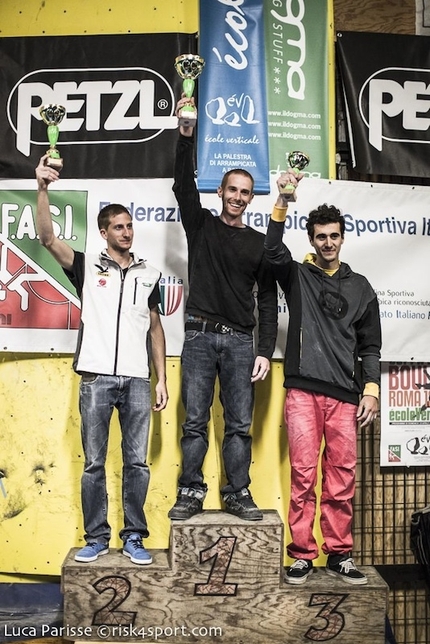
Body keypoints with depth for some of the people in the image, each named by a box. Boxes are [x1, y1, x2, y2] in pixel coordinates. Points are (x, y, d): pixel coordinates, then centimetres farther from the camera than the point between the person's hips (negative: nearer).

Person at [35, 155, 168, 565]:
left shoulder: (149, 275, 14)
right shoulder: (87, 267, 8)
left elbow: (155, 329, 14)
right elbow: (48, 239, -7)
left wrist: (161, 380, 9)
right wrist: (43, 189, -18)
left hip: (137, 380, 2)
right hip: (97, 377, -1)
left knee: (136, 462, 4)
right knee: (94, 463, 5)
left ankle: (133, 538, 17)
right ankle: (96, 538, 18)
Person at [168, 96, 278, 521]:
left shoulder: (259, 243, 11)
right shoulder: (201, 226, 11)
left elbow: (267, 301, 7)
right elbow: (184, 186, -4)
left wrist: (265, 351, -2)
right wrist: (186, 136, -15)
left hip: (240, 341, 1)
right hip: (200, 336, -1)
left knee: (240, 424, 3)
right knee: (195, 421, 1)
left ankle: (238, 495, 12)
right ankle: (190, 494, 10)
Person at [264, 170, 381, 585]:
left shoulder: (360, 287, 16)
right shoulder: (297, 276, 11)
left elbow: (370, 345, 14)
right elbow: (273, 251, -10)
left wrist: (371, 389, 3)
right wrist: (282, 202, -19)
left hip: (344, 394, 2)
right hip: (303, 390, -2)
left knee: (342, 477, 5)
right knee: (303, 473, -2)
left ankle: (339, 554, 17)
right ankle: (301, 554, 10)